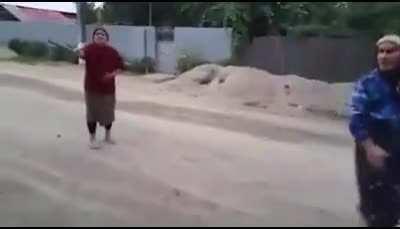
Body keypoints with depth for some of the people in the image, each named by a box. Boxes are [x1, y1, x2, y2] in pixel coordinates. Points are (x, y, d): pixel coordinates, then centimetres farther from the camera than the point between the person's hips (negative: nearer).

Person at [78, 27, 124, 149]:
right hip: (92, 87, -3)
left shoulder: (112, 51, 1)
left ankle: (108, 135, 34)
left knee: (108, 112, 14)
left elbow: (120, 66, 8)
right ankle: (93, 139, 18)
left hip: (108, 87, 3)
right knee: (92, 112, 4)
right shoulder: (89, 48, -8)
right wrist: (81, 52, -55)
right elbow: (82, 53, -31)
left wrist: (113, 74, -10)